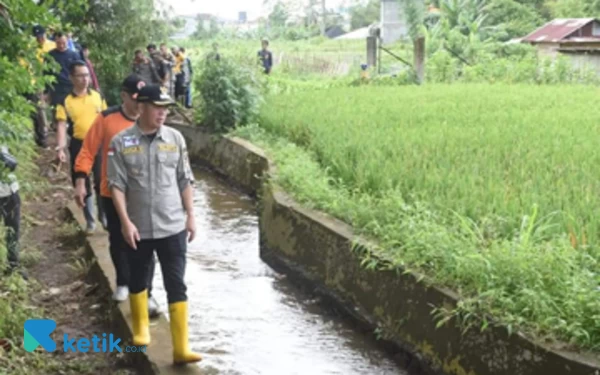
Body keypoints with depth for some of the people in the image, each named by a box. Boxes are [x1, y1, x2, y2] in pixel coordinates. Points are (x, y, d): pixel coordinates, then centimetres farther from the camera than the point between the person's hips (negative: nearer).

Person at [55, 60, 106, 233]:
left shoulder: (97, 96, 4)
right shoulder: (65, 101, -5)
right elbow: (61, 125, -10)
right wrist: (60, 148, -21)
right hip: (78, 146, -1)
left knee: (101, 182, 1)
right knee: (83, 185, 6)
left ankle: (104, 216, 20)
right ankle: (90, 221, 18)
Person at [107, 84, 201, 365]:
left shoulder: (175, 138, 0)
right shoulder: (121, 142, -6)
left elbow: (185, 181, 6)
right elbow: (116, 185, -7)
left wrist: (190, 215, 3)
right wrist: (126, 221, -14)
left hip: (173, 227, 1)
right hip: (138, 228, 0)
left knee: (177, 286, -2)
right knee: (138, 280, 18)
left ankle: (181, 348, 1)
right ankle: (140, 328, 42)